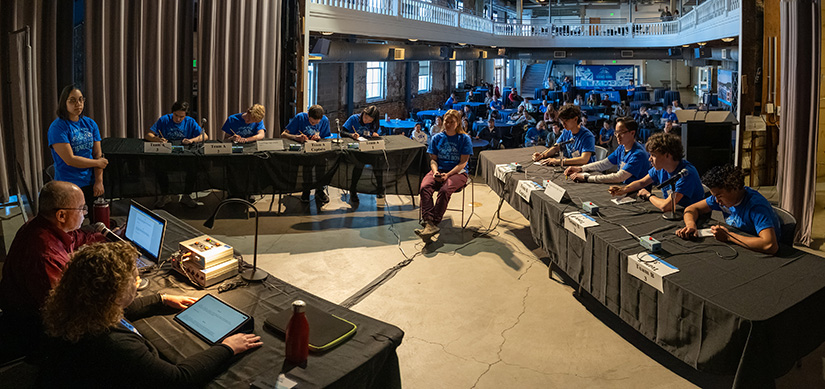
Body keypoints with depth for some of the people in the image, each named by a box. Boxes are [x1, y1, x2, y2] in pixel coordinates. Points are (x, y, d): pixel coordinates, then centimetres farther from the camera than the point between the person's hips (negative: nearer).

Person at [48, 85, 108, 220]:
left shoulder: (90, 124, 8)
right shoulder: (57, 127, -9)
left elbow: (98, 155, 4)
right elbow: (70, 160, -15)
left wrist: (99, 181, -6)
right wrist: (97, 163, -5)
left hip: (91, 184, 5)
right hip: (69, 187, -5)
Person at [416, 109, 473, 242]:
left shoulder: (465, 139, 2)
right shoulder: (436, 138, 13)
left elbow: (463, 163, -4)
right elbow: (433, 159, 12)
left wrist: (447, 174, -18)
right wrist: (435, 171, -11)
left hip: (457, 172, -3)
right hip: (439, 171, 3)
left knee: (445, 190, -36)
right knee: (425, 187, -29)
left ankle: (434, 223, -35)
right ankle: (429, 223, -41)